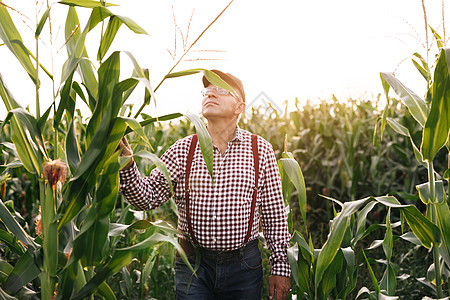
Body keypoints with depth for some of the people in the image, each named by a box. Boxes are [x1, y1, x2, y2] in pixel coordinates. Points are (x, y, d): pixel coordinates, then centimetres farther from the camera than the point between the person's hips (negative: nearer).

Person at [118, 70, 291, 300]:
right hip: (193, 266, 0)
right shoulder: (183, 150, 0)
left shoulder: (260, 150, -1)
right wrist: (127, 165, -20)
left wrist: (280, 267, 2)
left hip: (244, 266, 0)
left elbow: (274, 215, 2)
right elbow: (146, 198, -3)